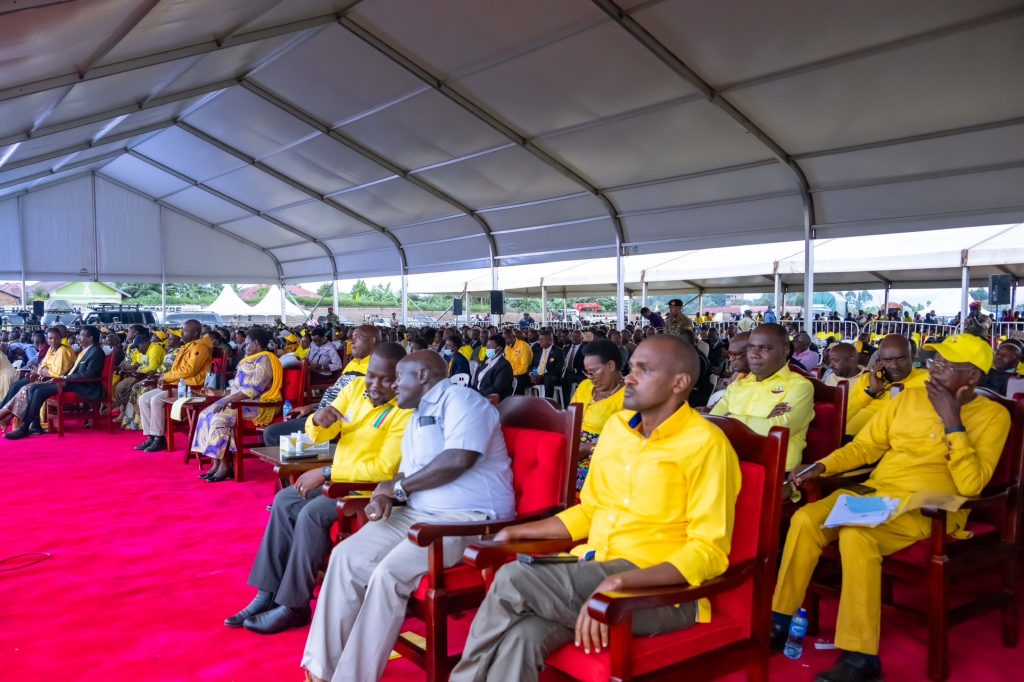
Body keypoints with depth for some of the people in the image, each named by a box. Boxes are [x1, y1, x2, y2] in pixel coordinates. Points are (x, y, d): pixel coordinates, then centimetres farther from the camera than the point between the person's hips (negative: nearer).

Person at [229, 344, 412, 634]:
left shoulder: (406, 411, -20)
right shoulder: (356, 386, 1)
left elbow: (385, 469, -26)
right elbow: (320, 436, 6)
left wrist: (326, 473, -23)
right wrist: (318, 421, -19)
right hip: (339, 480, 8)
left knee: (312, 513, -24)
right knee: (285, 500, -6)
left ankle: (294, 606, -9)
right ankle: (269, 593, -1)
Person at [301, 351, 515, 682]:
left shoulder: (459, 399, -9)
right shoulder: (418, 417, 21)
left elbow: (458, 460, -23)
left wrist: (398, 487, -10)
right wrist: (386, 497, -1)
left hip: (468, 518, -9)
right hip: (419, 514, 9)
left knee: (389, 573, -26)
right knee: (346, 557, -7)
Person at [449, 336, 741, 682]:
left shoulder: (706, 444, -10)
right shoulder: (616, 426, 11)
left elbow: (709, 551, -14)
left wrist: (622, 581, -27)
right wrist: (517, 532, 10)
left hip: (661, 590, -5)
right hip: (592, 571, 6)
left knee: (513, 581, -22)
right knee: (522, 636, -25)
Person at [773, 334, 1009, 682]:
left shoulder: (992, 415, -2)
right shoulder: (908, 397, 11)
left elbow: (970, 486, -14)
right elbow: (864, 446, 16)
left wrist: (953, 424, -17)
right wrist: (822, 466, 0)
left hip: (929, 510, -5)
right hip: (875, 494, 5)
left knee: (856, 535, -34)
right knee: (805, 519, -20)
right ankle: (780, 620, -8)